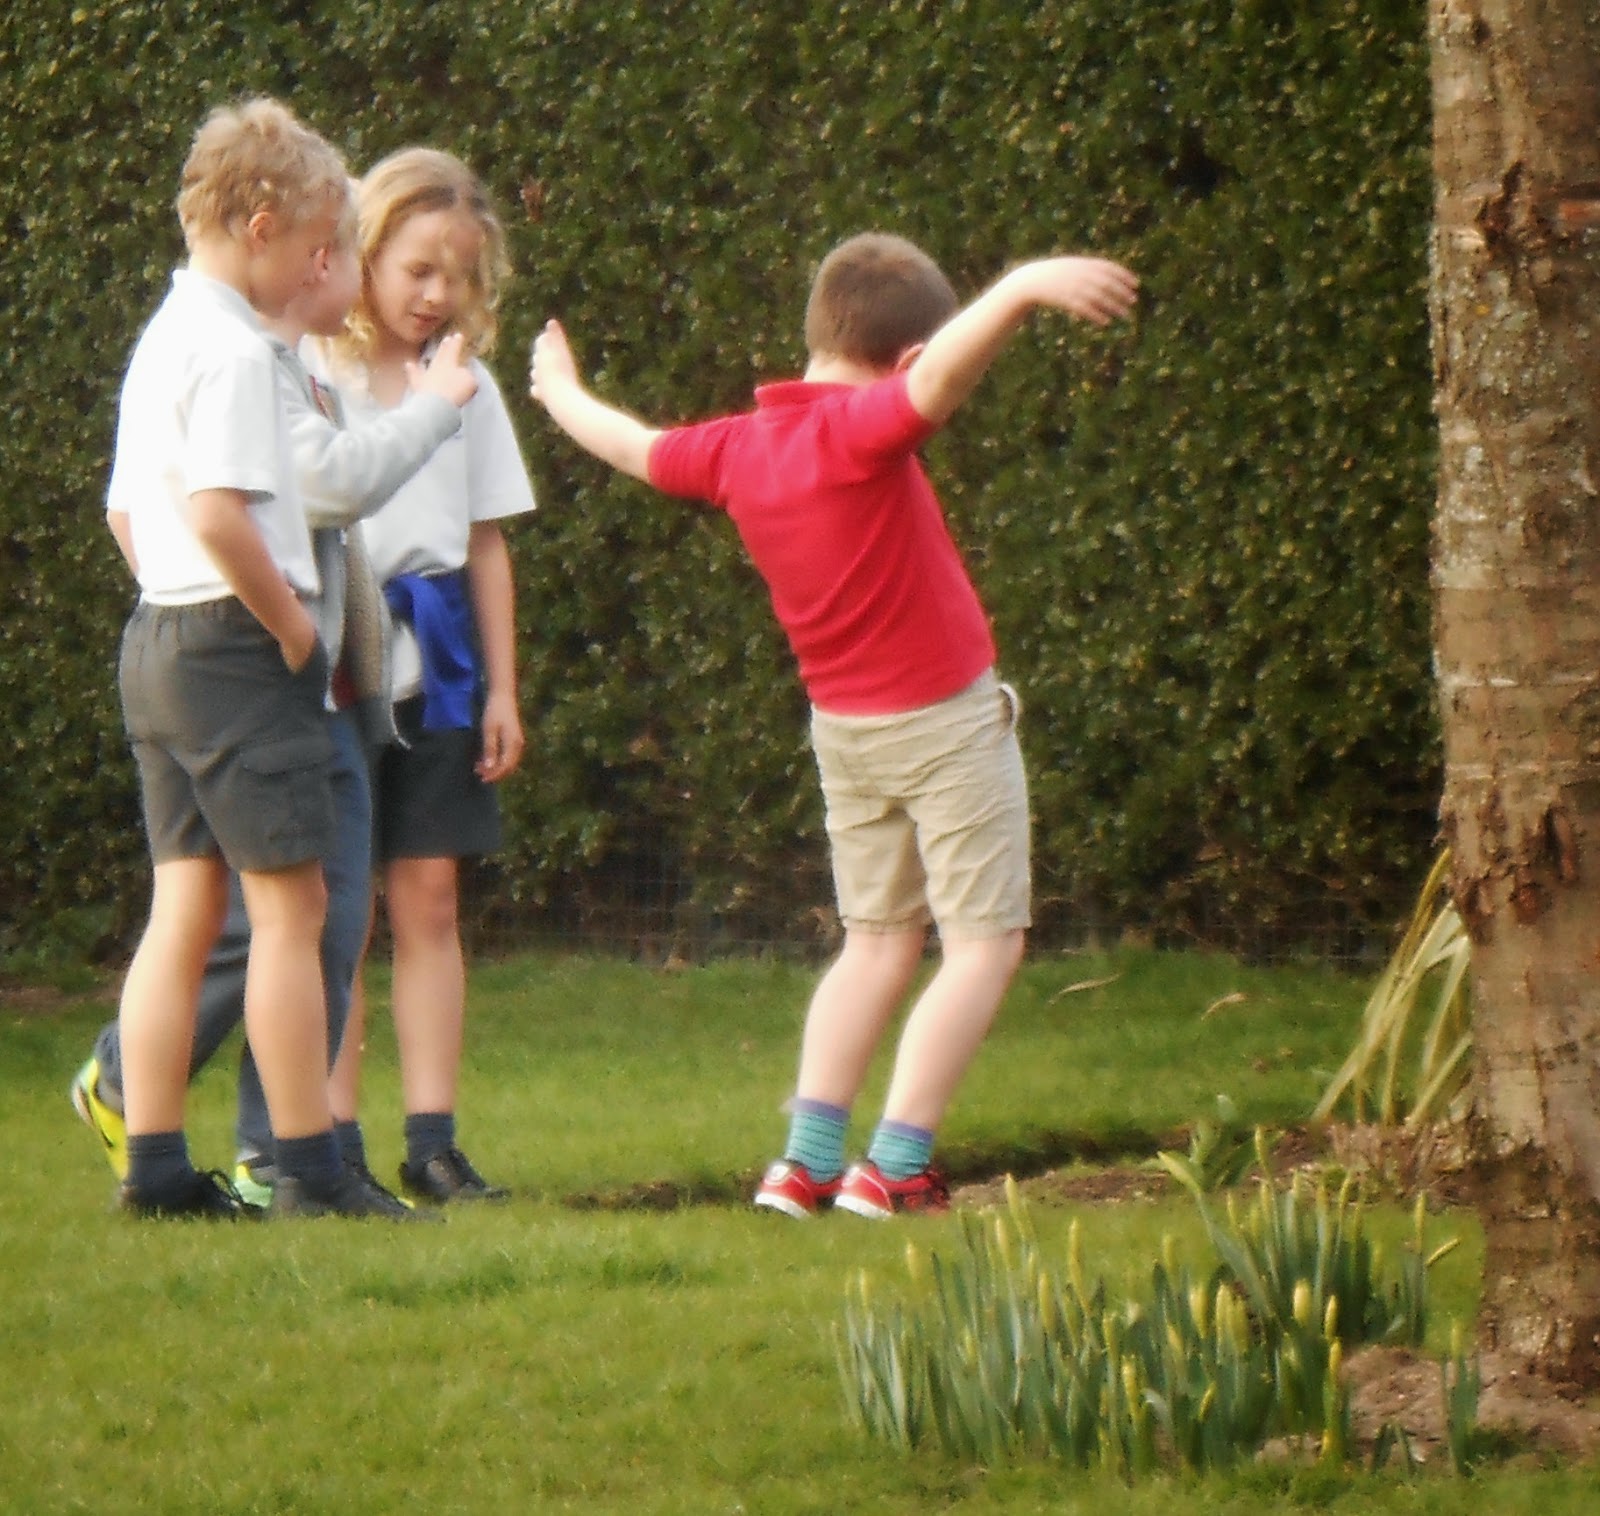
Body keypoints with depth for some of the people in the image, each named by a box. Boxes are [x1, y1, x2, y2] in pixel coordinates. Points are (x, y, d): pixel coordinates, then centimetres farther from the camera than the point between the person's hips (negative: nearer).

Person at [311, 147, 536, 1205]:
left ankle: (433, 1142, 2)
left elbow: (485, 541, 13)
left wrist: (502, 688, 10)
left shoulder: (466, 386, 9)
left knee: (429, 898, 1)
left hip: (433, 667, 3)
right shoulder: (306, 374, -4)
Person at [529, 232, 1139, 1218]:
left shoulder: (737, 448, 1)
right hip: (945, 715, -7)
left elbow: (635, 447, 20)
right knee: (985, 942, -1)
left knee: (880, 941, 18)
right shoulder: (863, 431, -20)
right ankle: (896, 1169, -8)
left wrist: (563, 393, 40)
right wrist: (1024, 288, -56)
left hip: (842, 728, 7)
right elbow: (943, 377, -41)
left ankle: (808, 1158, 11)